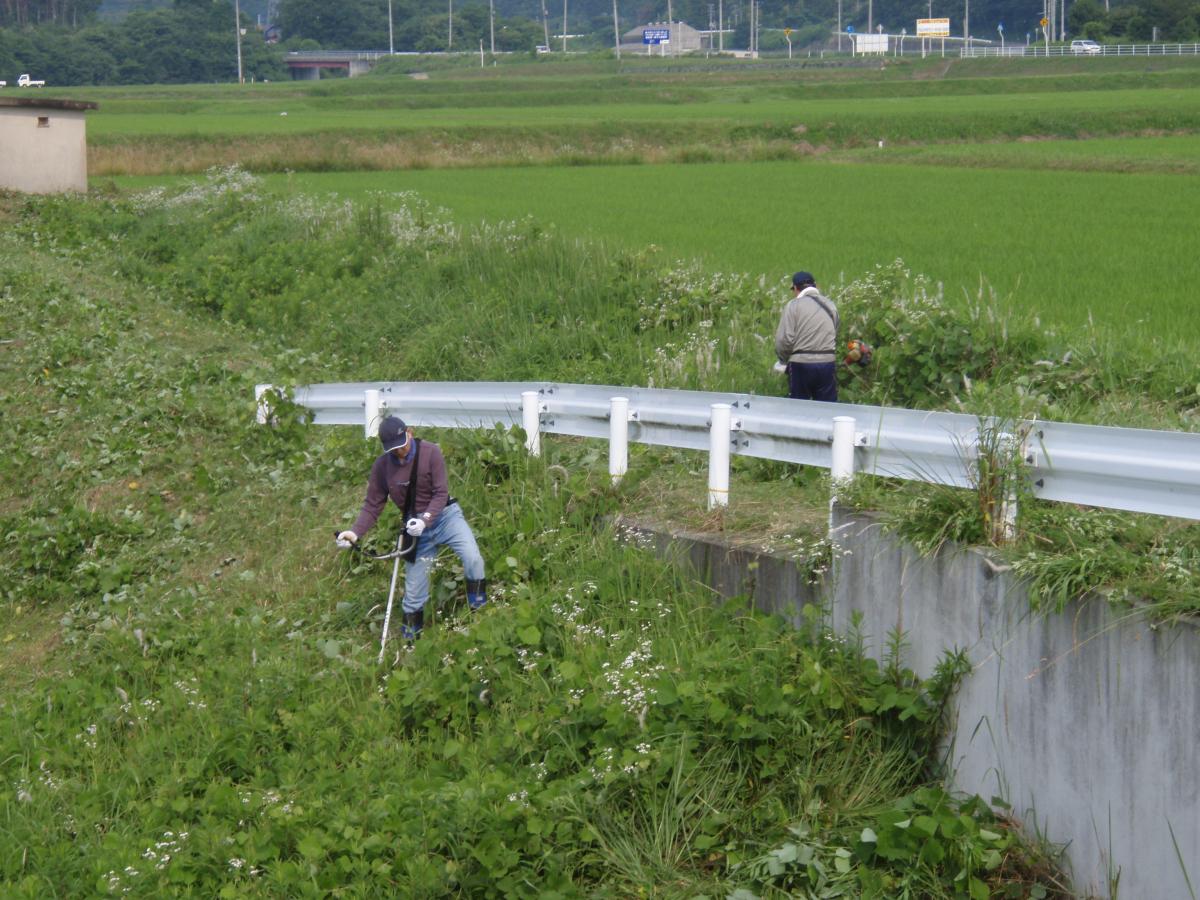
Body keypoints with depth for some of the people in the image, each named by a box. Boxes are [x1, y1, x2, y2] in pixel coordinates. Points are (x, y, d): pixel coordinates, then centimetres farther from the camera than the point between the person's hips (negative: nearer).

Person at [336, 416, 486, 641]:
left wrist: (425, 519, -34)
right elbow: (373, 505, -3)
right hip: (415, 528, 3)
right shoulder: (382, 466, -6)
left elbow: (440, 493, -18)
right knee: (414, 589, 5)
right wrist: (356, 531, -19)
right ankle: (410, 637, 22)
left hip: (444, 515, -3)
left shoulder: (431, 453, -15)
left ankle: (479, 611, -9)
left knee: (472, 557, -28)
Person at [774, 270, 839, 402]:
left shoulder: (793, 305, -4)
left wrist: (784, 359, 8)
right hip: (828, 362, 3)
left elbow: (784, 339, -9)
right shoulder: (830, 305, 11)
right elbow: (835, 336, 7)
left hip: (801, 363, -3)